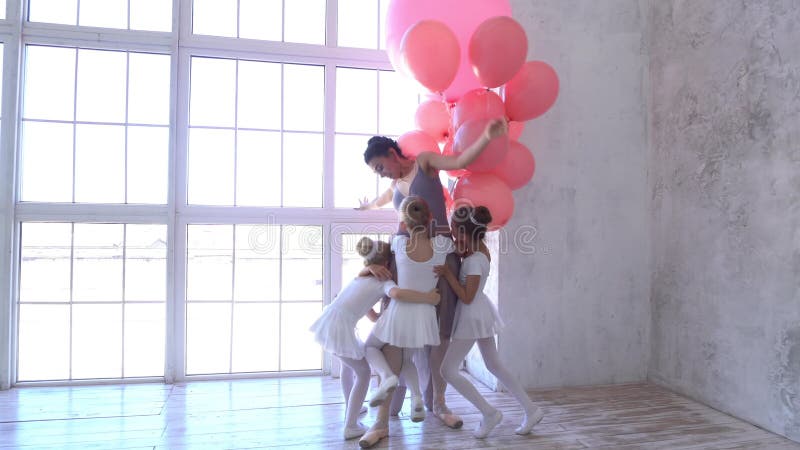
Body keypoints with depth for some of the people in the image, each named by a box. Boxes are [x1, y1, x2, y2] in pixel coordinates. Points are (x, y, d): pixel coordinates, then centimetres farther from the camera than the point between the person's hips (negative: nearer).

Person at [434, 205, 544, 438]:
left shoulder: (474, 260, -25)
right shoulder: (480, 248, -1)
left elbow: (467, 297, -21)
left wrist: (447, 273, -22)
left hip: (472, 317, -9)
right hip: (480, 312, 9)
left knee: (448, 370, 0)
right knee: (494, 366, 20)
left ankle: (489, 413, 5)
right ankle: (531, 409, 23)